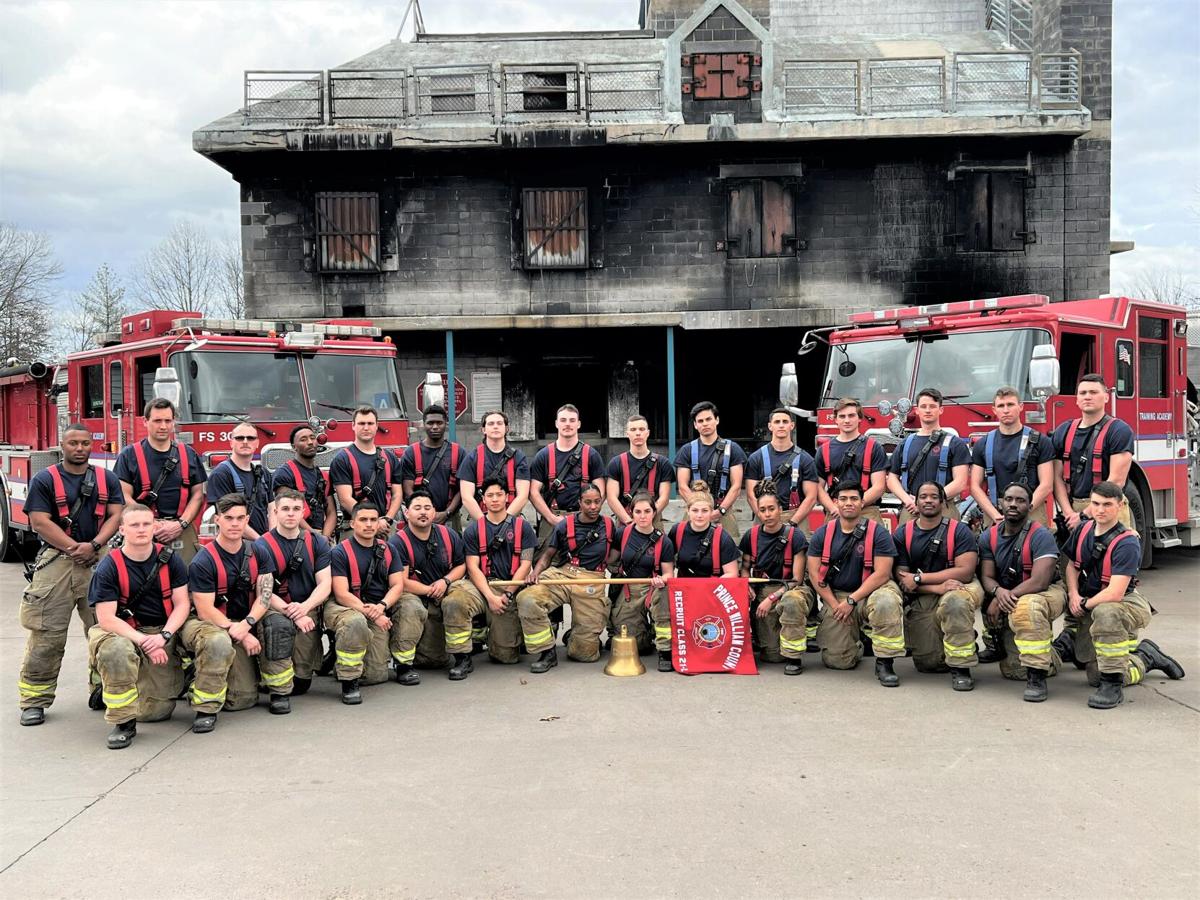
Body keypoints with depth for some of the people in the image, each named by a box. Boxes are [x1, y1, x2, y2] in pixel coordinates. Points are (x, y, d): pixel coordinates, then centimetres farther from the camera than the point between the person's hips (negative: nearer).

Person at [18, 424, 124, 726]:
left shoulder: (107, 479, 10)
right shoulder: (44, 480, 2)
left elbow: (115, 515, 3)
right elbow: (40, 522, -6)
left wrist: (92, 545, -12)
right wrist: (73, 548, -13)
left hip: (99, 561, 3)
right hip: (55, 562, -3)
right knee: (47, 634, -3)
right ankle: (35, 700, 4)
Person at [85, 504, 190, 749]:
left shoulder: (169, 559, -1)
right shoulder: (109, 567, -9)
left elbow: (182, 604, -1)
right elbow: (106, 619, -14)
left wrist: (163, 636, -18)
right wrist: (143, 641, -25)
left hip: (164, 632, 2)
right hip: (125, 633, -2)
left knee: (155, 711, -6)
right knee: (116, 651, -39)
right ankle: (123, 722, -20)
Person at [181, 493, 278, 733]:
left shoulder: (258, 553, 3)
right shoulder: (202, 562, -13)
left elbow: (264, 595, -4)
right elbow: (206, 612, -16)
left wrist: (246, 625, -23)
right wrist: (242, 635, -21)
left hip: (249, 620, 5)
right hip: (214, 624, -5)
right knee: (219, 643, -39)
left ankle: (279, 691, -4)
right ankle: (206, 709, -18)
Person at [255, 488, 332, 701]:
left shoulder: (317, 542, 10)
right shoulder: (262, 546, 0)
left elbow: (325, 584, 2)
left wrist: (304, 607, -19)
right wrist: (291, 613, -24)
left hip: (309, 610, 2)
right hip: (276, 610, -2)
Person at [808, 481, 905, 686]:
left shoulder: (877, 532, -6)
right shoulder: (822, 534, 3)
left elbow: (882, 573, -13)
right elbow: (814, 573, 1)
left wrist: (851, 600, -17)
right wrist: (835, 605, -9)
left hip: (868, 593, -2)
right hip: (835, 597, 2)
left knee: (887, 601, -39)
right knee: (836, 660, -8)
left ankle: (884, 662, -19)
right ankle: (856, 645, 31)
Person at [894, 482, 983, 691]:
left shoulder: (959, 531, -4)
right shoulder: (902, 534, 1)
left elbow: (965, 572, -15)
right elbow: (902, 579, -5)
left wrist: (919, 578, -15)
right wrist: (938, 586, -22)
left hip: (958, 590, -2)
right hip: (920, 601, 2)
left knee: (955, 601, -40)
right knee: (927, 664, -6)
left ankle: (961, 667, -22)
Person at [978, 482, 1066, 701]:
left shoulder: (1041, 536, -20)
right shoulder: (989, 537, -2)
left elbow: (1039, 582, -28)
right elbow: (987, 577, -3)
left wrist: (1001, 600, -26)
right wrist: (998, 591, -27)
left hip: (1048, 594, -6)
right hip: (1009, 604, 6)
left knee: (1027, 607, -43)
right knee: (1013, 671, 2)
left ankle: (1037, 677, -30)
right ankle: (1050, 659, 37)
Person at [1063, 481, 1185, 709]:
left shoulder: (1127, 543, -23)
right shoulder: (1083, 529, -2)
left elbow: (1115, 594, -29)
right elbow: (1072, 566, 12)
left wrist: (1085, 604, -15)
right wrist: (1073, 594, -6)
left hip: (1127, 603, -7)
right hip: (1091, 610, 7)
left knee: (1104, 613, -45)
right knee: (1095, 678, 7)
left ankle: (1113, 684, -31)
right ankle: (1145, 657, 35)